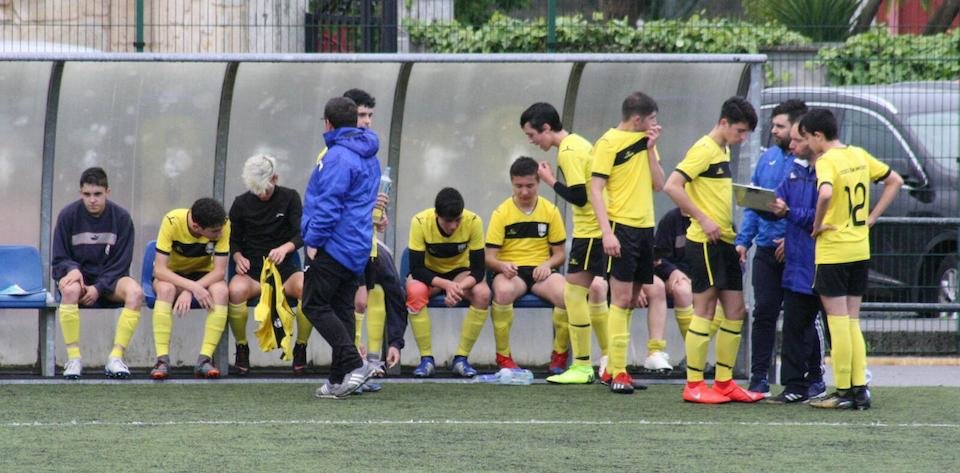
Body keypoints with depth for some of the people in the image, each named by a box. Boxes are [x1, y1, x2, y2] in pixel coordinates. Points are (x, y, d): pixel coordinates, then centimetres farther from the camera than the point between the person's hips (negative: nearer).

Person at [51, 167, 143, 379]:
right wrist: (72, 270, -23)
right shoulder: (68, 216, -4)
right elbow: (59, 260, 1)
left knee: (135, 292, -32)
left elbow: (121, 263, -2)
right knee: (70, 290, -38)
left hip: (109, 280, 1)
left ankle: (116, 358, -28)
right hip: (77, 275, -1)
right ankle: (73, 358, -30)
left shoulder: (121, 218, -3)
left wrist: (98, 288, -17)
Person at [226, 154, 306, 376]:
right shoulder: (242, 204, 7)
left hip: (284, 268, 0)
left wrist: (285, 248, -25)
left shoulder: (290, 198, 5)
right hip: (252, 270, 0)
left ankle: (300, 348, -12)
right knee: (236, 290, -37)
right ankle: (242, 348, -14)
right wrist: (238, 257, -8)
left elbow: (301, 234, -3)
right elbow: (233, 239, 14)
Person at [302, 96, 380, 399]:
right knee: (342, 309, 10)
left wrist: (314, 241, -14)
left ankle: (354, 364, -19)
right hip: (358, 248, 9)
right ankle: (340, 379, 9)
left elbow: (328, 204, -20)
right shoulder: (368, 156, 17)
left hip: (334, 246, -9)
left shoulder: (338, 157, -14)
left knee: (315, 305, -7)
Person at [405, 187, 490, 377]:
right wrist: (447, 285, -39)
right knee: (415, 292, -35)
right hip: (429, 274, -1)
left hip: (460, 273, 1)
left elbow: (478, 270, -20)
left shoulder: (473, 222, -22)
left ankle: (461, 358, -19)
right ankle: (426, 358, -23)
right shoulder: (420, 222, -24)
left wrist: (459, 288, -40)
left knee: (483, 294, -31)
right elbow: (416, 269, -24)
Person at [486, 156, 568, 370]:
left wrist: (547, 265, -12)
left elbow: (559, 254, 11)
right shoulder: (502, 213, 1)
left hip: (541, 271, 2)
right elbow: (489, 257, -1)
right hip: (510, 271, -2)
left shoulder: (550, 211, 6)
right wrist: (502, 266, -24)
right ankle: (503, 355, -21)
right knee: (503, 291, -40)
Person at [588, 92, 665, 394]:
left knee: (632, 298, 10)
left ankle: (611, 368, 17)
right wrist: (607, 232, -20)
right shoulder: (609, 143, -8)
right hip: (622, 227, -7)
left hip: (645, 227, 7)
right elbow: (595, 190, -12)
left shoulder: (646, 142, 13)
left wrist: (651, 149, -1)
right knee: (622, 298, -9)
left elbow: (658, 184, 9)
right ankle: (617, 372, -8)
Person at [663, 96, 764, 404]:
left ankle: (724, 383, 15)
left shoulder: (724, 151, 16)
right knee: (704, 311, -5)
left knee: (736, 312, 9)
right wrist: (703, 219, -21)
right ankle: (694, 386, -1)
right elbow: (672, 186, -20)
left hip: (725, 242, 9)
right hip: (705, 241, -9)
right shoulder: (704, 150, -11)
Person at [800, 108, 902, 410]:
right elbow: (895, 182, 18)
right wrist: (872, 218, 13)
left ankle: (843, 393, 2)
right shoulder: (859, 156, 8)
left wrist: (817, 225, -18)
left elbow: (825, 194, -34)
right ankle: (860, 389, 9)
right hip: (860, 250, 7)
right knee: (852, 321, 12)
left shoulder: (827, 161, -14)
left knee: (838, 321, -1)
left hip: (833, 251, -7)